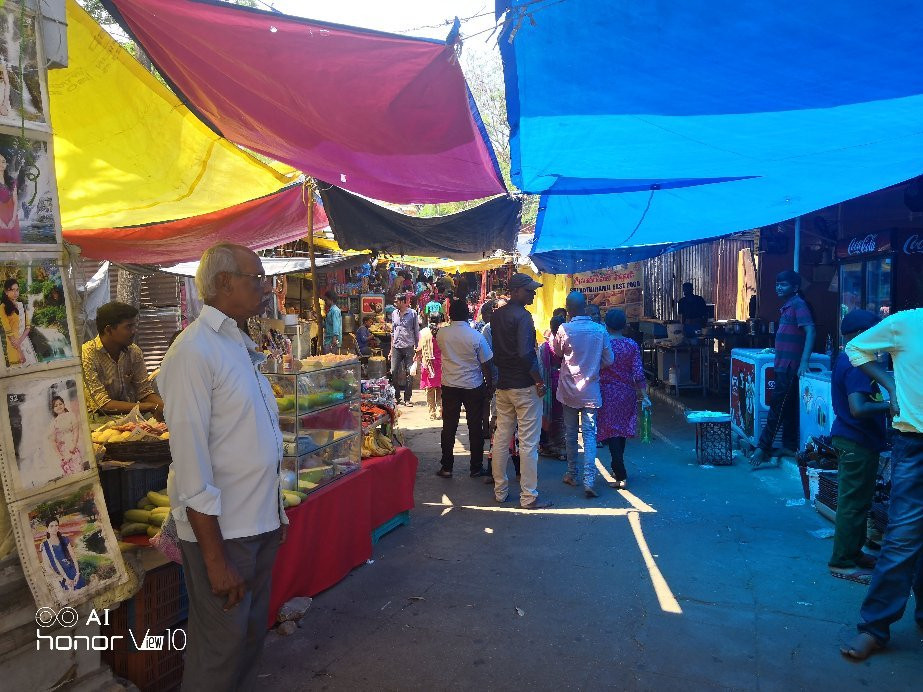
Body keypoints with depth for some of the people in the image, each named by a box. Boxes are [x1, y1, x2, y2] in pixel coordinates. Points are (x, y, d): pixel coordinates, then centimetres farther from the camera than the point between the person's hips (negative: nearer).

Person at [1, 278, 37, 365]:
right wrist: (20, 351, -18)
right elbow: (8, 331, -13)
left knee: (33, 365, 7)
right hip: (14, 344, -5)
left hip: (26, 341, 5)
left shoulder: (21, 305, 9)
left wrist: (20, 341, -14)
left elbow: (28, 326, 4)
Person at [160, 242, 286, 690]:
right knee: (220, 652, 9)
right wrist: (215, 558, -20)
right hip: (220, 530, -8)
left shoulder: (242, 345, 9)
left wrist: (276, 510, 15)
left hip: (260, 522, 8)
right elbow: (191, 461, -21)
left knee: (252, 636, 21)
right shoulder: (195, 351, -18)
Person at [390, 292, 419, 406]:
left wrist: (417, 348, -1)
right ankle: (396, 397, 13)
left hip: (408, 347, -4)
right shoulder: (394, 314, 11)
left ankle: (407, 399, 6)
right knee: (393, 372, 0)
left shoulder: (412, 314, -1)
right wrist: (391, 348, 15)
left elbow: (416, 332, 2)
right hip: (396, 348, 4)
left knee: (409, 373, -1)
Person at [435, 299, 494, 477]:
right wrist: (489, 383, 6)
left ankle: (446, 467, 14)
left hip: (449, 386, 2)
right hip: (473, 386, -2)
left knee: (449, 427, 9)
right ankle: (476, 468, 15)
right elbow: (486, 364, -8)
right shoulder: (476, 337, -14)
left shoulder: (441, 334, -5)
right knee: (475, 428, 8)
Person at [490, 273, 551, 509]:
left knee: (501, 438, 13)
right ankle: (529, 497, 6)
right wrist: (540, 381, -15)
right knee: (528, 443, -1)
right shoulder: (522, 316, -16)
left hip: (503, 385, 8)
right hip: (524, 386, -8)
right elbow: (525, 354, -24)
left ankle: (500, 491, 22)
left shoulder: (496, 315, 9)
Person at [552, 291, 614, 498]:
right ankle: (589, 480, -9)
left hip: (569, 389, 0)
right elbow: (609, 360, 2)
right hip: (591, 390, 0)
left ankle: (573, 474, 25)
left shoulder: (564, 329, -12)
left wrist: (550, 336, 23)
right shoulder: (599, 330, -6)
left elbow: (557, 351, 7)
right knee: (590, 433, 1)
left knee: (570, 433, 14)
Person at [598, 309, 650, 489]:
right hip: (627, 393, 4)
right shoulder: (632, 345, -2)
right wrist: (644, 395, -2)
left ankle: (621, 477, -8)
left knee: (612, 433, -2)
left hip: (607, 393, -3)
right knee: (622, 431, 18)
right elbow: (638, 373, -6)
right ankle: (617, 468, 34)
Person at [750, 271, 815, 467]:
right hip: (783, 365, 9)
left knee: (778, 407, -7)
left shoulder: (798, 305, -12)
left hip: (790, 366, -9)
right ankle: (789, 446, 19)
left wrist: (804, 362, -26)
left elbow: (810, 332, -21)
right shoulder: (787, 306, 16)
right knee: (787, 407, 12)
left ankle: (763, 448, -4)